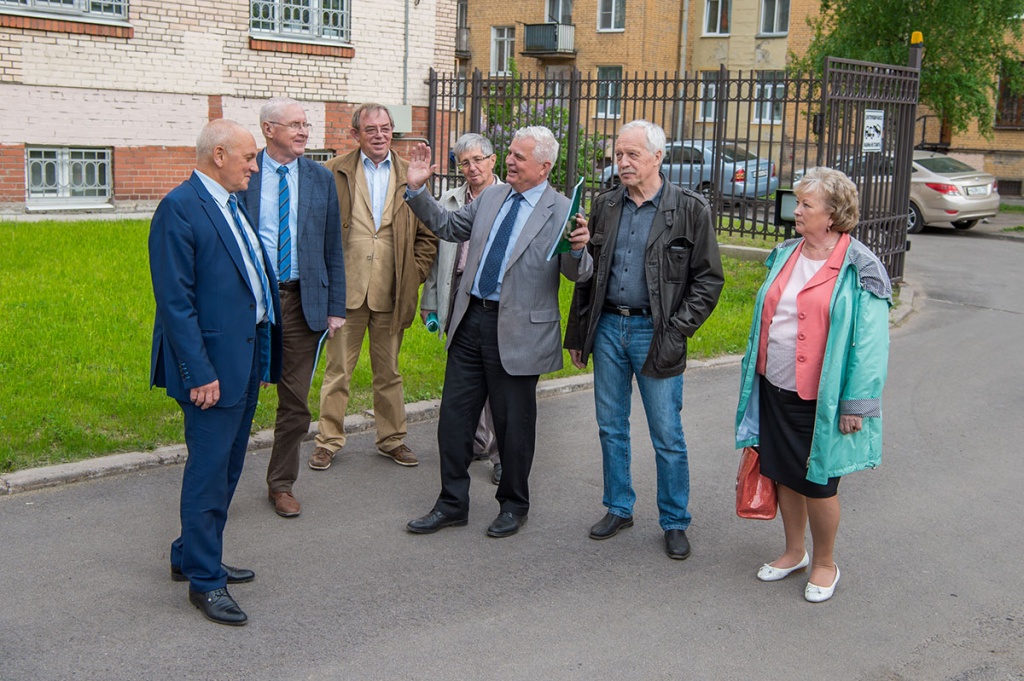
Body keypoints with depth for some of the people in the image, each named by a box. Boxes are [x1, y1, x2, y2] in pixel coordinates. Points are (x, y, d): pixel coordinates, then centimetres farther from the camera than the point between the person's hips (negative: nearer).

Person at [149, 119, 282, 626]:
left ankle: (192, 557, 33)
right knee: (209, 469, -1)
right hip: (213, 362, -10)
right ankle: (204, 580, 10)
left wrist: (264, 355, 15)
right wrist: (198, 372, -21)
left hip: (247, 355, 10)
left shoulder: (232, 206, 14)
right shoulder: (180, 208, -14)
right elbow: (175, 301, -18)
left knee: (226, 467, 18)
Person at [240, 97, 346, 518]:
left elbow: (332, 249, 7)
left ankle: (281, 484, 24)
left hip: (302, 300, 2)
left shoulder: (321, 179, 5)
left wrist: (335, 308, 3)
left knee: (295, 401, 9)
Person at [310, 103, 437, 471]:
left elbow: (428, 234, 8)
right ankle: (328, 439, 18)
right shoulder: (334, 173, 1)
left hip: (390, 294, 2)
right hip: (346, 290, -1)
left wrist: (414, 275, 0)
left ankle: (391, 439, 25)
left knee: (388, 372, 13)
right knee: (337, 369, 6)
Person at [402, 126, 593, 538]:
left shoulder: (563, 212, -9)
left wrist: (578, 249, -35)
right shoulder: (491, 197, 9)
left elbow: (577, 274, -14)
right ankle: (452, 504, 26)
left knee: (513, 423, 8)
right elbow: (449, 227, 19)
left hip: (518, 330, -6)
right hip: (471, 319, 6)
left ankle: (513, 505, 29)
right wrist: (418, 190, 10)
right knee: (454, 415, 11)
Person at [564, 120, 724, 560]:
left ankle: (675, 523, 17)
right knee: (611, 428, 13)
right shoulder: (605, 206, 8)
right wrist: (578, 333, 11)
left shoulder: (690, 210, -5)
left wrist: (676, 333, -12)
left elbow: (708, 280, -4)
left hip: (655, 334, -4)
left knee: (667, 437, 2)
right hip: (608, 327, 4)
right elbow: (587, 273, 13)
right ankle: (618, 509, 29)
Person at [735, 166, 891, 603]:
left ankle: (824, 564, 28)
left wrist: (857, 404, -15)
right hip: (775, 390, 6)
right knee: (783, 476, 16)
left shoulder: (859, 270, -12)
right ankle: (794, 553, 36)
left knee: (817, 484, 6)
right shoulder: (786, 255, 7)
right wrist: (753, 375, 16)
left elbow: (870, 343, -13)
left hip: (820, 400, -6)